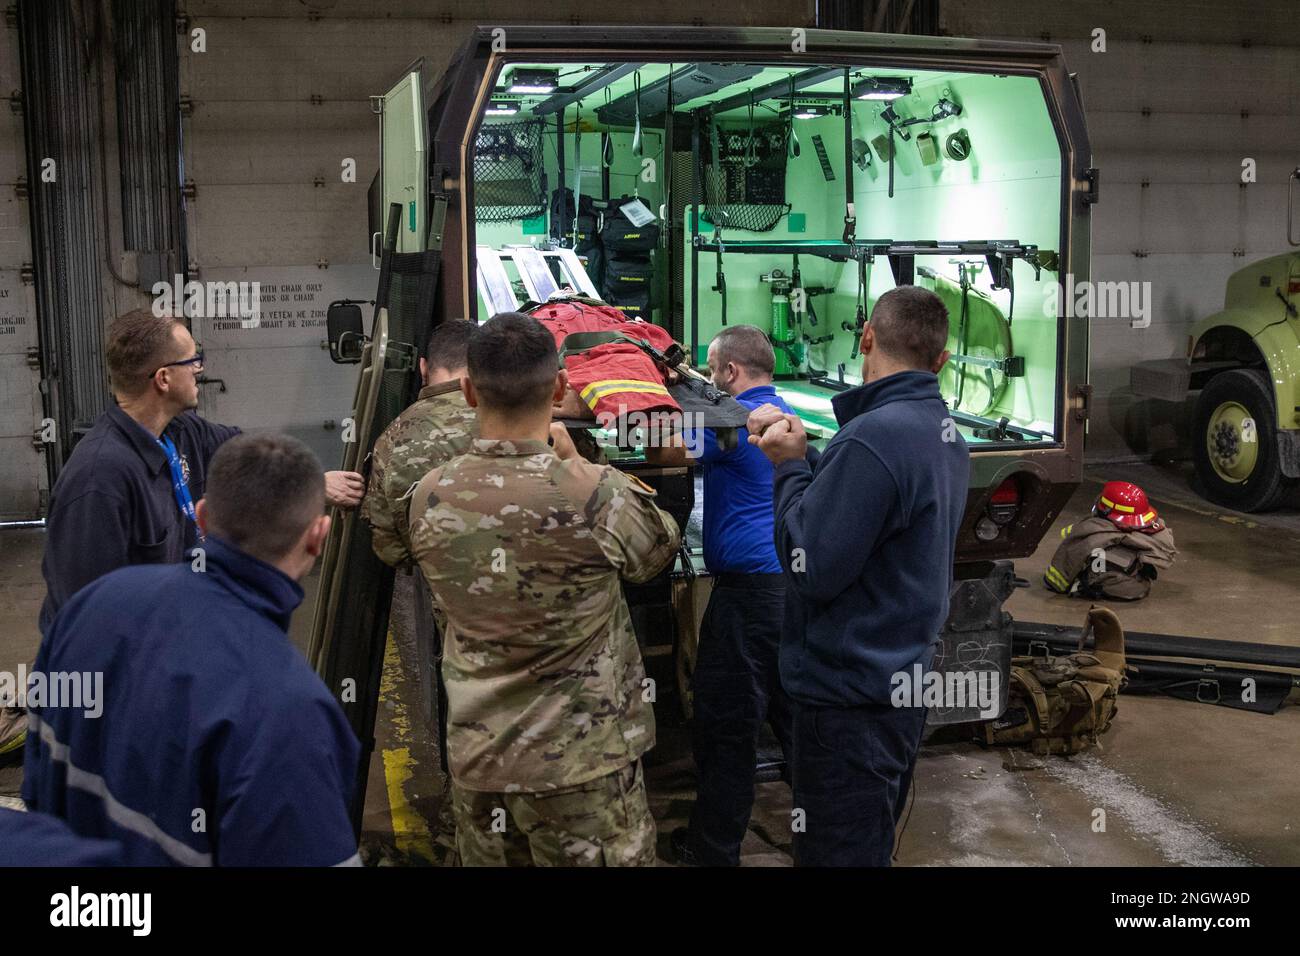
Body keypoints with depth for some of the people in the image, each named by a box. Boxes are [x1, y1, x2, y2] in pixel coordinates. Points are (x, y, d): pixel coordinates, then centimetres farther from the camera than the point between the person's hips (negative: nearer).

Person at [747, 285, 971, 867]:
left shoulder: (873, 439, -22)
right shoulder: (947, 437, 9)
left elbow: (811, 570, -20)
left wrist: (789, 467, -9)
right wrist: (800, 455, -4)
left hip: (849, 700, -10)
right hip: (906, 682, 10)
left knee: (835, 855, 2)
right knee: (872, 849, 22)